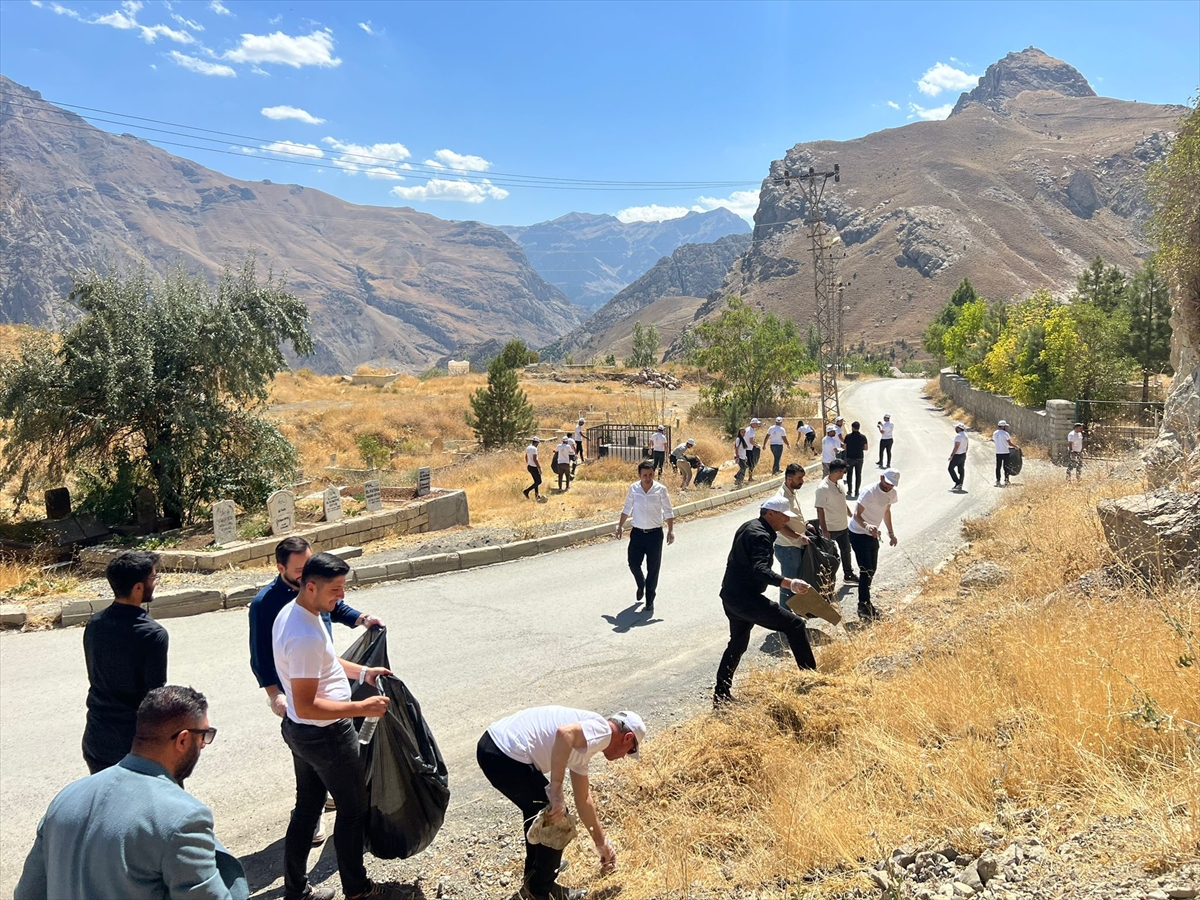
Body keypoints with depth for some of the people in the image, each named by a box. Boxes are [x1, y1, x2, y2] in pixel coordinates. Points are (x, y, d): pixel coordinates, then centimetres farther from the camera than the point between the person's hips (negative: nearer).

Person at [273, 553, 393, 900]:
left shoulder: (290, 612, 0)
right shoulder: (306, 636, -33)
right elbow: (306, 706, -31)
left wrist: (363, 671, 8)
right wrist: (361, 708, -28)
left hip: (298, 730, 9)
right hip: (325, 736, -9)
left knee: (307, 807, 22)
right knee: (353, 810, 12)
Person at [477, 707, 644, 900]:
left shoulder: (583, 745, 25)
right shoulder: (602, 730, -3)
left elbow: (583, 800, 35)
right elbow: (565, 732, -26)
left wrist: (601, 843, 45)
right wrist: (556, 791, -23)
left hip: (491, 745, 10)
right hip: (507, 757, -10)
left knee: (538, 810, 30)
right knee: (557, 821, 8)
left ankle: (533, 882, 44)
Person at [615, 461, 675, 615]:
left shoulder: (660, 490, -9)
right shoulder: (633, 488, -3)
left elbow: (668, 512, -2)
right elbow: (627, 509, 10)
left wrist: (670, 530, -8)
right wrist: (620, 526, 6)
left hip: (655, 534, -2)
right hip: (637, 533, 2)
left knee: (653, 569, 3)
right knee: (633, 564, 3)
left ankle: (649, 602, 15)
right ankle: (641, 585, 38)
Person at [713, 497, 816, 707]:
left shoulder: (749, 527, 15)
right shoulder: (760, 536, -16)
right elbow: (760, 570, -31)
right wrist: (789, 583, -42)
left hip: (730, 595, 11)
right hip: (746, 597, -11)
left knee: (738, 643, 25)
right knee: (795, 625, -8)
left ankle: (721, 694, 29)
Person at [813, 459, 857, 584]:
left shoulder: (839, 482, 1)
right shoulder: (823, 488, -25)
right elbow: (820, 510, -24)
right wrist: (824, 530, -24)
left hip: (843, 526, 9)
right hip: (831, 529, -9)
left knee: (846, 550, 23)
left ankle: (848, 575, 41)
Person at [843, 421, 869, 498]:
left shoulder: (848, 436, -10)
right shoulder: (863, 437, -5)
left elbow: (845, 447, -5)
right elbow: (866, 448, 0)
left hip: (850, 458, -1)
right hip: (859, 458, 1)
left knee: (849, 474, 13)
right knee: (858, 475, 9)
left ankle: (850, 490, 15)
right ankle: (856, 492, 8)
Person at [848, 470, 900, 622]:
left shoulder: (892, 493, -1)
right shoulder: (870, 492, -25)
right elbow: (856, 515, -27)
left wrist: (891, 532, 19)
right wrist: (867, 526, -46)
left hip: (873, 535, 8)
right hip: (859, 534, -8)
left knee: (872, 570, 13)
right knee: (866, 570, -11)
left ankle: (865, 602, 26)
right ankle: (863, 605, -3)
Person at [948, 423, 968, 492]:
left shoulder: (958, 436, -20)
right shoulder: (965, 435, 11)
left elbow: (956, 447, -24)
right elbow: (966, 446, 17)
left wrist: (951, 455, -20)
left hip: (957, 455, -10)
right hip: (963, 455, 10)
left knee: (951, 468, -1)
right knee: (961, 470, 9)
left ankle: (957, 483, -6)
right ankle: (960, 486, 12)